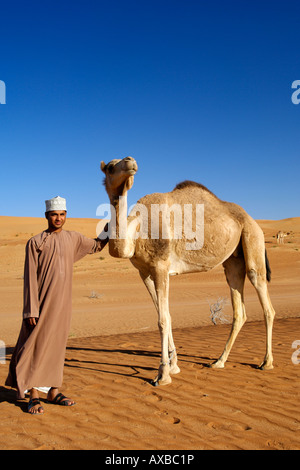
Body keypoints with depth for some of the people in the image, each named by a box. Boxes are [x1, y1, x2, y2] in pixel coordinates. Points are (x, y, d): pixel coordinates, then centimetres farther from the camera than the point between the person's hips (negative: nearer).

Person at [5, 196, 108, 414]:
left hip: (63, 302, 4)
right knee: (37, 347, 0)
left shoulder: (73, 238, 9)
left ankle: (54, 391, 24)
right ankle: (34, 395, 14)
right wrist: (31, 309, -12)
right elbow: (30, 278, -7)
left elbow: (97, 246, 26)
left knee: (58, 345, 11)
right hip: (43, 303, -4)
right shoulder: (35, 242, -3)